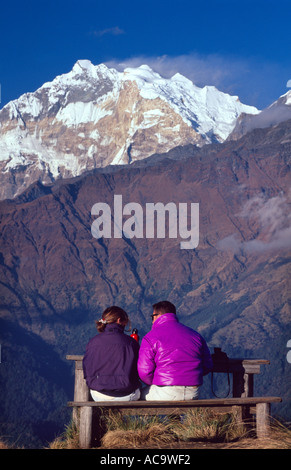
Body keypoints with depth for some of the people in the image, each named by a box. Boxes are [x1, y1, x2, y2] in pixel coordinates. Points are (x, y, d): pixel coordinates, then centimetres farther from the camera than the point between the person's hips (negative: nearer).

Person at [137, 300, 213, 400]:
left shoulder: (150, 337, -4)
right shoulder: (195, 335, 11)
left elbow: (144, 371, -10)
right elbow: (207, 366, 14)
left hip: (164, 395, -5)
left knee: (140, 395, 21)